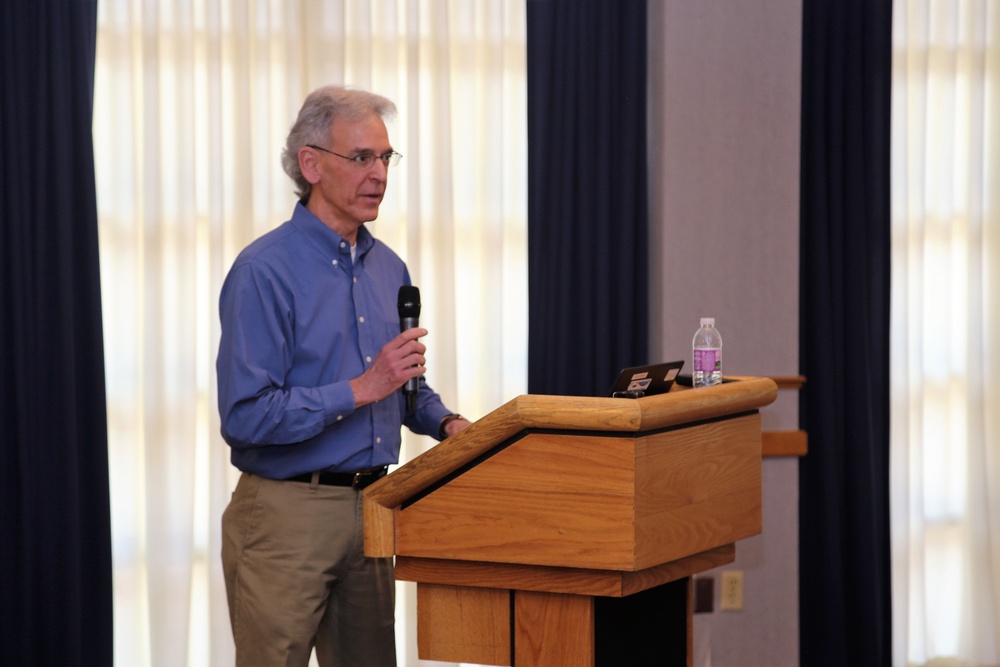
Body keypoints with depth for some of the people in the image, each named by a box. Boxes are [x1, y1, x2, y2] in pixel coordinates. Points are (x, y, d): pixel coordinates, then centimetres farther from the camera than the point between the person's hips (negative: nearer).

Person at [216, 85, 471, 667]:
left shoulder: (389, 269, 12)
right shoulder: (265, 271, -13)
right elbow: (244, 416, -20)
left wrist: (446, 422, 5)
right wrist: (361, 389, -21)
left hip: (371, 505, 7)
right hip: (287, 513, -7)